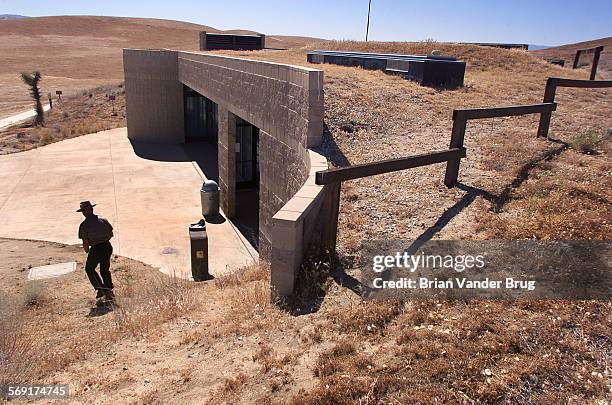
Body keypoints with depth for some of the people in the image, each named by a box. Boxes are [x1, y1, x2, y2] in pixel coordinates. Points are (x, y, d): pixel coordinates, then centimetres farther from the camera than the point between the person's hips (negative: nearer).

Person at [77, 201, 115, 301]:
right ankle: (108, 290, 18)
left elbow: (85, 242, -11)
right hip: (107, 246, 5)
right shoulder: (103, 220, 0)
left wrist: (87, 251, 8)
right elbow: (111, 233, 7)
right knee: (105, 270, 21)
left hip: (95, 249, -4)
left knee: (89, 269, 18)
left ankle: (100, 288, 9)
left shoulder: (84, 225, -11)